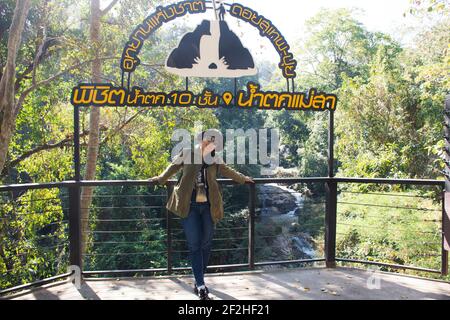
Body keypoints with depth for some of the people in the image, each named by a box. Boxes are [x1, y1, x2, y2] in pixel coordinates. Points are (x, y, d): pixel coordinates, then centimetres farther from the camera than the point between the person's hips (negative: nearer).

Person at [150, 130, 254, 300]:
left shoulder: (215, 160, 6)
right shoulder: (188, 154, -3)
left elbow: (227, 170, 25)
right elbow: (174, 166, 14)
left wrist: (242, 179, 37)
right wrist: (161, 179, 27)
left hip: (208, 206, 3)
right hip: (190, 206, -3)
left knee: (206, 244, 6)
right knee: (194, 245, -4)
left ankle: (199, 282, 21)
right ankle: (201, 285, 0)